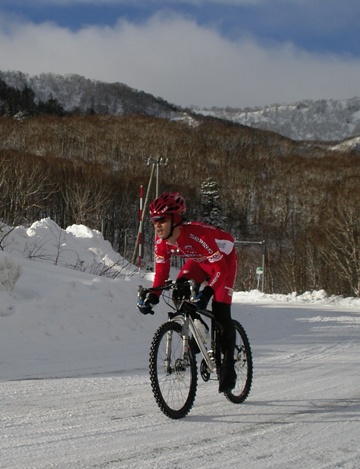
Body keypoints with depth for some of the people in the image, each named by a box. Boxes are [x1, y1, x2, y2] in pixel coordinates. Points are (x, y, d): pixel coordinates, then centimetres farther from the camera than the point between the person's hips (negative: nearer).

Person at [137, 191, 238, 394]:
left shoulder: (197, 235, -40)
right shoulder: (162, 241, -20)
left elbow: (220, 270, -38)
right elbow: (161, 273, -8)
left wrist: (206, 293, -49)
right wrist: (152, 297, -23)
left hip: (224, 258, -6)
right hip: (199, 260, 6)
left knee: (220, 313, -15)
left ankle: (228, 368, -2)